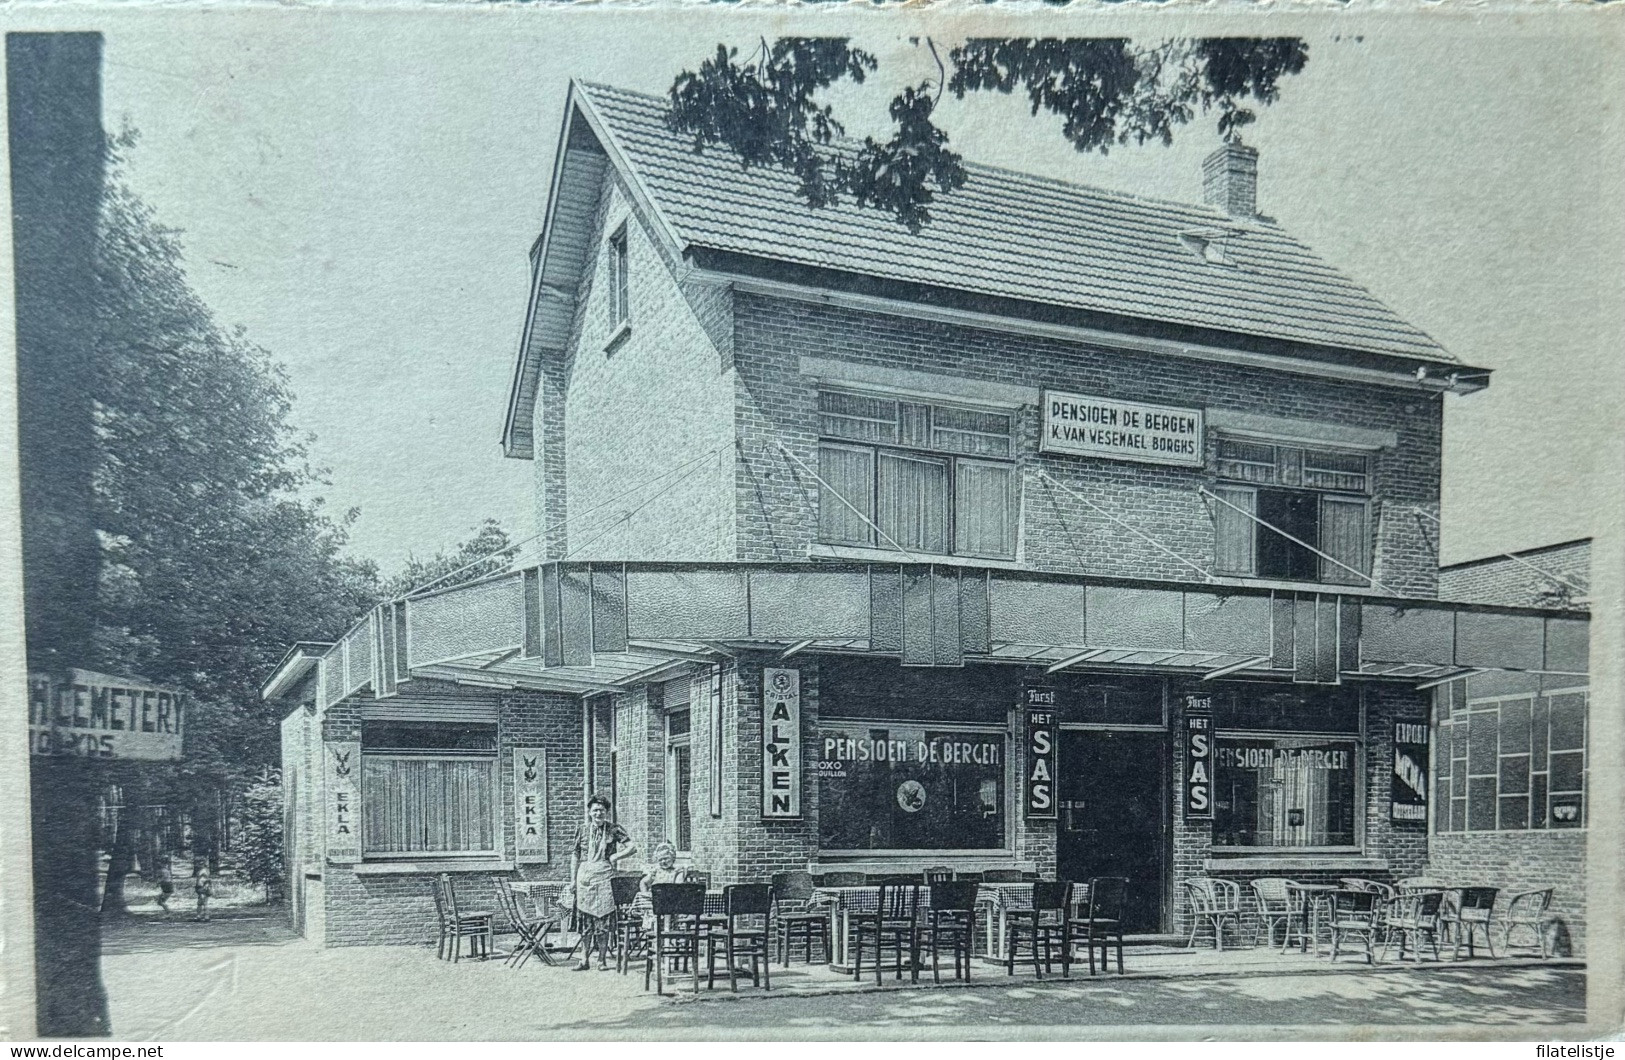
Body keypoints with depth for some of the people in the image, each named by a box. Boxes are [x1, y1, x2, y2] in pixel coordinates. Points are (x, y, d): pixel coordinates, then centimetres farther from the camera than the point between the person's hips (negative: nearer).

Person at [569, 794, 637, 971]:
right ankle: (585, 959, 9)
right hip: (585, 877, 2)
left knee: (604, 919, -2)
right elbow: (575, 856, 13)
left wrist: (614, 857, -8)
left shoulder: (614, 829, 2)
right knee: (585, 919, 2)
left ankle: (602, 959, 6)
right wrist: (573, 880, 8)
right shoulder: (583, 830, 9)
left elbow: (632, 847, -1)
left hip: (605, 877, -2)